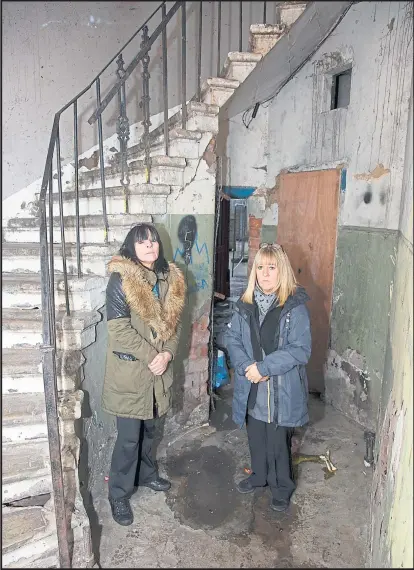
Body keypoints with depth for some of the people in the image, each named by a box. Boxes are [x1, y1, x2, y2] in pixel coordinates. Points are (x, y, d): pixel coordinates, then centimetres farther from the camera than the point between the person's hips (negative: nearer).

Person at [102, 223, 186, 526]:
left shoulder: (170, 278, 5)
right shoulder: (120, 279, -15)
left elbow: (174, 322, 7)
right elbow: (119, 329, -19)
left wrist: (167, 354, -8)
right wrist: (151, 356, -19)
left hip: (158, 369, 6)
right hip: (129, 370, -5)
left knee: (149, 428, 22)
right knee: (129, 436, 4)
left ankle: (146, 473, 45)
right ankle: (119, 494, 24)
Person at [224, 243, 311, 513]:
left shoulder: (295, 306, -15)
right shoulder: (246, 303, -1)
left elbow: (300, 349, -18)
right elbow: (231, 338, 0)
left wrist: (264, 368, -21)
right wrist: (247, 366, -15)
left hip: (283, 389, -4)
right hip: (251, 389, 4)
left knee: (279, 442, 12)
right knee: (256, 436, 22)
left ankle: (282, 486, 38)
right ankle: (259, 475, 48)